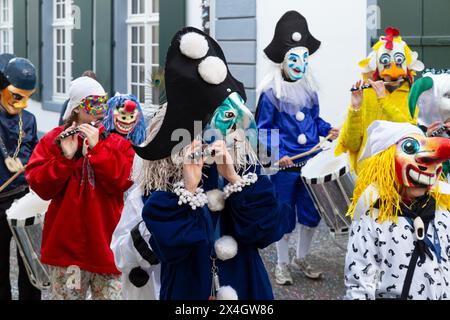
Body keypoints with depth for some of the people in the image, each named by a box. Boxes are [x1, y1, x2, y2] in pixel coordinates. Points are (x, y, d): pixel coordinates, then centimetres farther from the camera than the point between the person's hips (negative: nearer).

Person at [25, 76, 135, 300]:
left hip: (107, 243, 1)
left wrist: (97, 147, -18)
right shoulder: (54, 140, 2)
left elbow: (122, 181, -12)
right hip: (66, 245, 0)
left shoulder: (119, 140, 4)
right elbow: (41, 187, -8)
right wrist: (65, 157, -20)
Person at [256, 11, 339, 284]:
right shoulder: (271, 93, -10)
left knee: (311, 214, 11)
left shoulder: (310, 90, 8)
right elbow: (263, 129, -8)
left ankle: (302, 259, 31)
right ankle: (283, 264, 23)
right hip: (284, 165, -5)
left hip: (311, 162, 5)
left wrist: (328, 131, -3)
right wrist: (277, 154, -20)